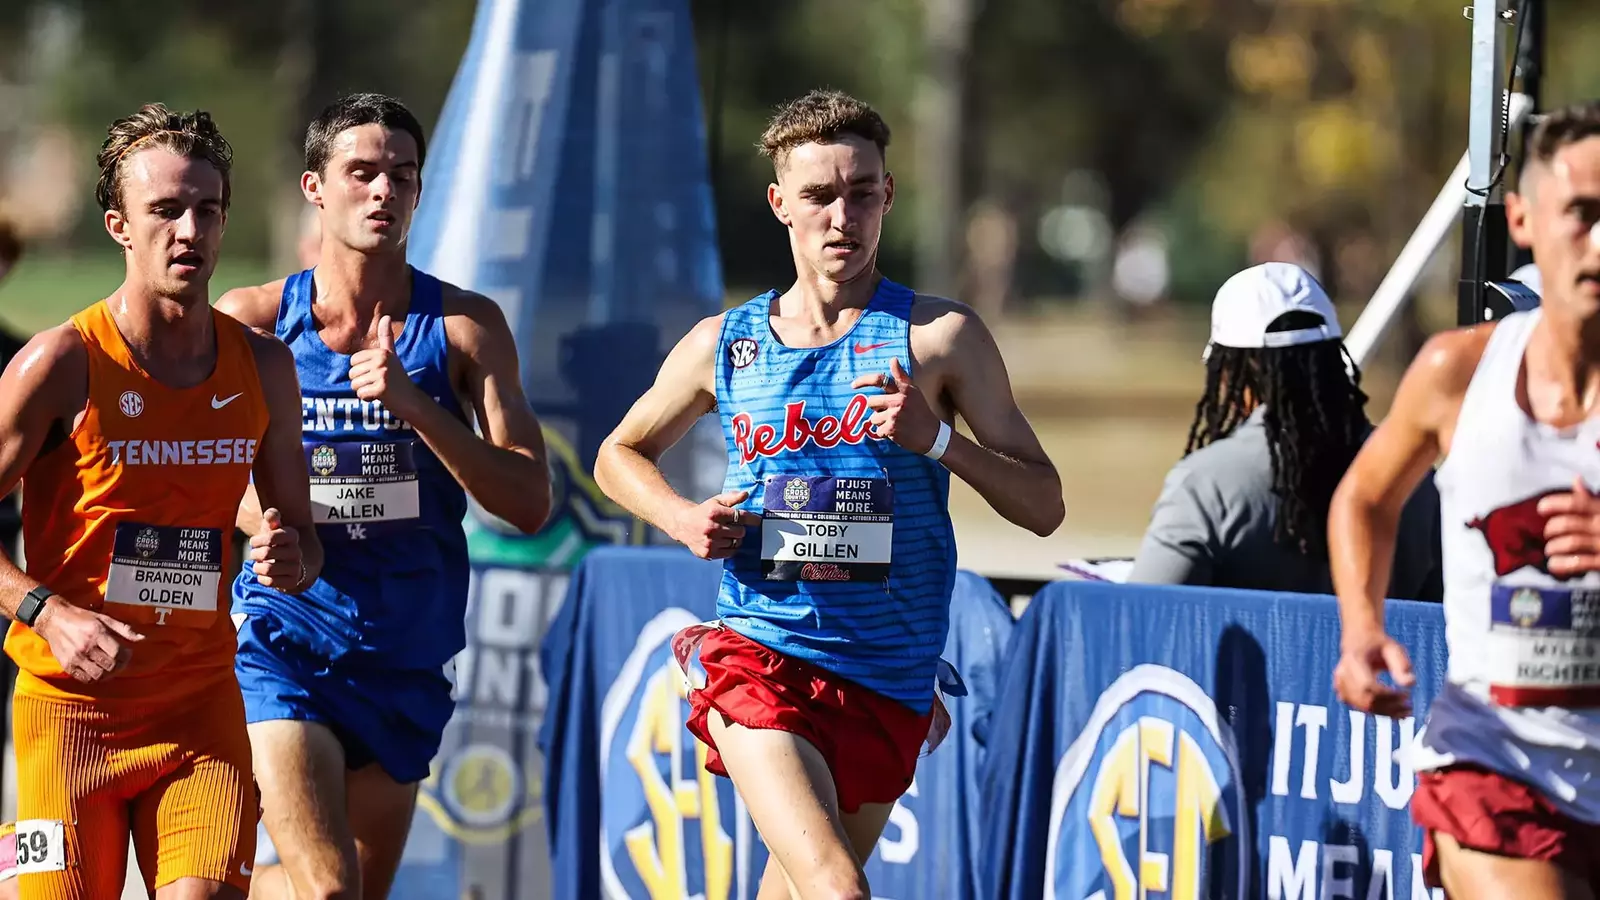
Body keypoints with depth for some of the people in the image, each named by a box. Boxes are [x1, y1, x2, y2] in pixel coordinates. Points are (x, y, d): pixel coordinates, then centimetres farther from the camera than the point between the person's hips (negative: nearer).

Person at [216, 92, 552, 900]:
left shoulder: (464, 328, 2)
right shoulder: (250, 323, -1)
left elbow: (530, 503, -5)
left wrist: (414, 405, -18)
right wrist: (258, 516, -17)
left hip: (406, 658, 3)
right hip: (281, 643, -3)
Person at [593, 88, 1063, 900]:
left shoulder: (940, 337, 0)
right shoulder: (725, 345, 6)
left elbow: (1043, 506, -1)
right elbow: (620, 454, 23)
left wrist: (937, 440, -18)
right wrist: (683, 519, 2)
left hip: (887, 681, 1)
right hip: (757, 658, -1)